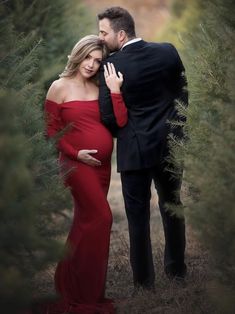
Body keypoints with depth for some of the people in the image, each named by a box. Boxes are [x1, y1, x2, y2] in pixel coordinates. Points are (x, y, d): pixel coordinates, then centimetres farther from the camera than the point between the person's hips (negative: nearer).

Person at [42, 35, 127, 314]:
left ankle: (72, 283, 24)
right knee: (101, 218, -13)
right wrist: (75, 153, -12)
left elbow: (120, 122, -4)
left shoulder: (101, 88, 7)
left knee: (87, 222, 11)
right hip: (77, 163, -5)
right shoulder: (60, 87, -3)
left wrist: (115, 90, -9)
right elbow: (51, 130, -2)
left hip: (102, 164, 5)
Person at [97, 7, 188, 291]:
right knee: (172, 206, 19)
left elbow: (107, 116, -12)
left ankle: (144, 281, 9)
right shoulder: (168, 52, -2)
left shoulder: (112, 65, -15)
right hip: (170, 144, 5)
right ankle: (176, 269, 29)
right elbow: (182, 94, 7)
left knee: (138, 215, 4)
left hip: (135, 150, -4)